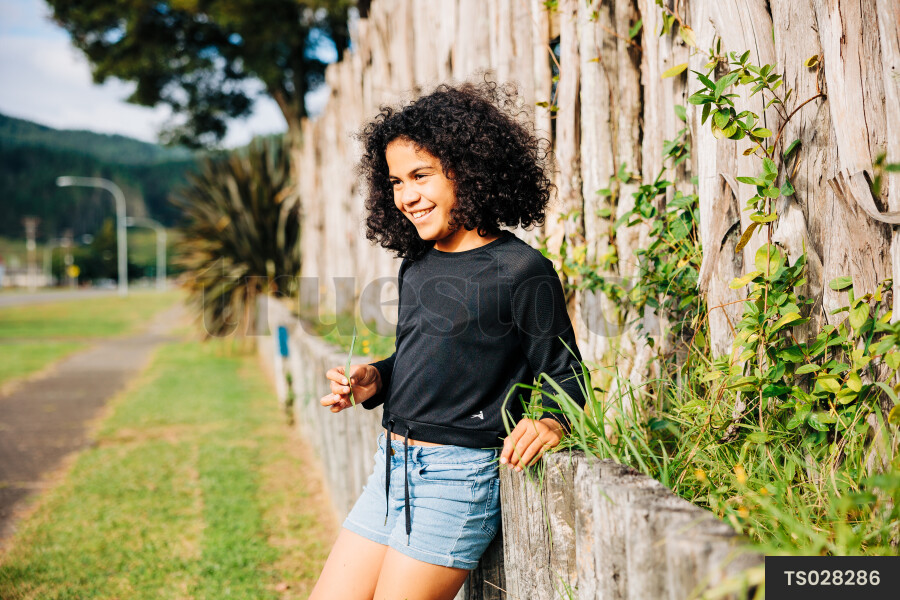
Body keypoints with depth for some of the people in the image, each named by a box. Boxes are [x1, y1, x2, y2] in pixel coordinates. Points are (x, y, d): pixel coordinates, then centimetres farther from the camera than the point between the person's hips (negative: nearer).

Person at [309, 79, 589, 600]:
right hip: (392, 467, 7)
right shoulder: (416, 266, 10)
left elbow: (565, 374, -7)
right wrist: (375, 381, 3)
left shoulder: (521, 272, -11)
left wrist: (551, 421, -27)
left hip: (458, 476, -7)